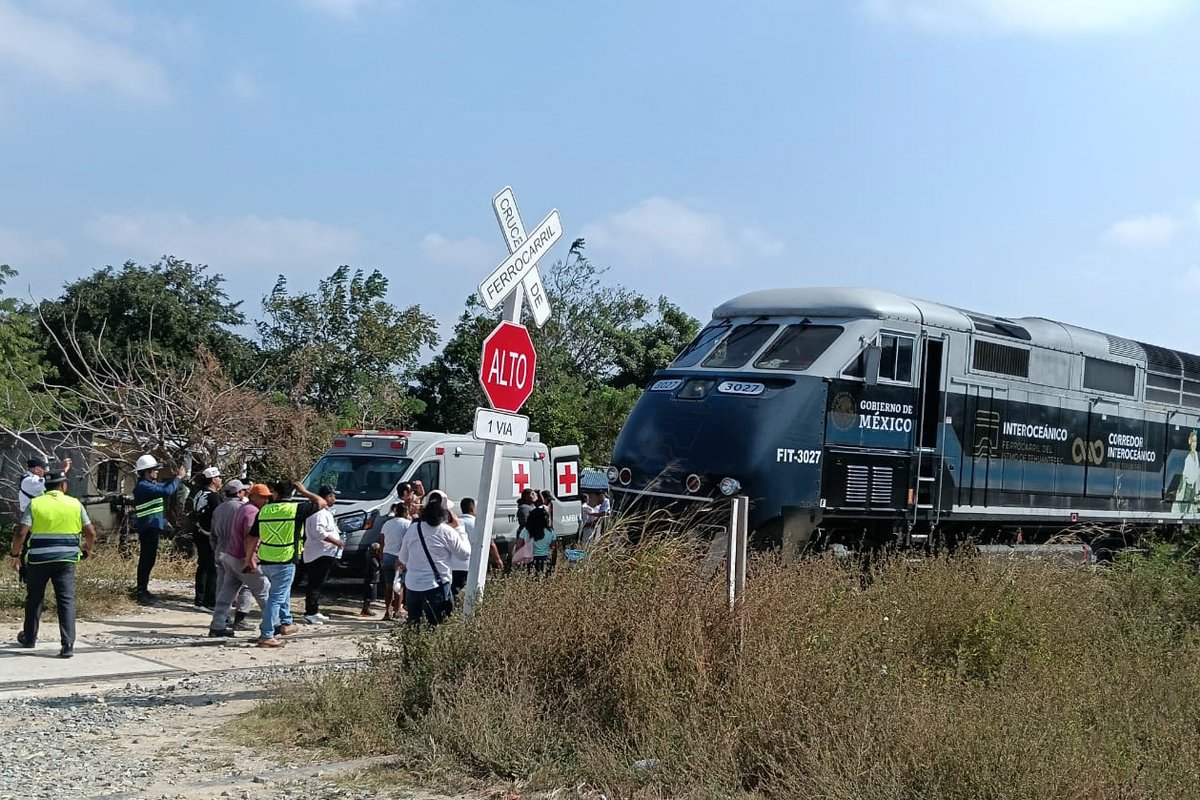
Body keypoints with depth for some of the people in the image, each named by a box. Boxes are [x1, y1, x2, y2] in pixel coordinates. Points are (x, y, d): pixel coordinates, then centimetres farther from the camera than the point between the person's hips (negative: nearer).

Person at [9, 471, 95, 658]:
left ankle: (29, 638, 34)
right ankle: (68, 645, -10)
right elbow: (90, 533, 3)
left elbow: (21, 533, -9)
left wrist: (15, 554, 5)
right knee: (66, 600, -1)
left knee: (34, 599, 17)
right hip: (66, 559, 0)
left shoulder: (34, 504, -1)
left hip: (39, 558, 0)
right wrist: (88, 548, 23)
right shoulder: (75, 504, 3)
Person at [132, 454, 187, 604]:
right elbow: (167, 491, -26)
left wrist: (178, 477, 13)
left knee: (148, 560, 14)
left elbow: (165, 487, 28)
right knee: (147, 560, -8)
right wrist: (178, 478, -14)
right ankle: (142, 593, -7)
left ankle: (143, 591, 21)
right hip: (148, 528, -10)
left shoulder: (150, 484, 16)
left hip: (152, 528, 10)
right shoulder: (143, 486, -16)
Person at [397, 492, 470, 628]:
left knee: (412, 627, 16)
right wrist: (460, 529, 7)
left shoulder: (413, 529, 5)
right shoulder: (447, 532, -12)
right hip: (435, 587, -5)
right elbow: (465, 553, -2)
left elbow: (403, 558, 15)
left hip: (411, 586, 5)